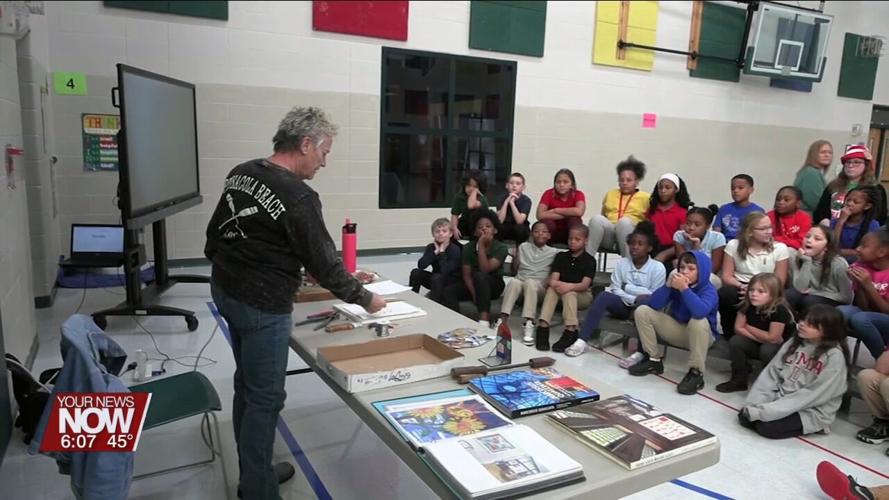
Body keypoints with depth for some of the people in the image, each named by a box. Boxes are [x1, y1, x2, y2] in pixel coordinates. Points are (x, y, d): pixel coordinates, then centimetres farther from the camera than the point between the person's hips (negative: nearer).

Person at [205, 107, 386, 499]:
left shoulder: (241, 173, 3)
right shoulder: (298, 197, -21)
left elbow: (215, 233, 11)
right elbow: (324, 264, -17)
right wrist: (365, 299, -4)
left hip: (225, 291, 9)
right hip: (262, 306, -9)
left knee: (247, 385, 19)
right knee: (265, 398, 2)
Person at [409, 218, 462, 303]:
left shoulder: (455, 250, -19)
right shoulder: (431, 247, -3)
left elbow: (445, 271, -30)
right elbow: (421, 265, -19)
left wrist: (442, 252, -25)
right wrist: (436, 251, -22)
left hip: (453, 281, -6)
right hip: (436, 280, 6)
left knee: (437, 277, -34)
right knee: (416, 272, -14)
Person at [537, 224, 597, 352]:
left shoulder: (590, 260, -6)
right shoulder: (561, 256, 5)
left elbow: (585, 285, -19)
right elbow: (553, 279, -6)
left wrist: (570, 286, -38)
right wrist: (555, 283, -31)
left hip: (582, 295, -3)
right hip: (562, 290, 3)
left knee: (569, 293, -35)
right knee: (552, 289, -29)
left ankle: (571, 330, -45)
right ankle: (543, 326, -42)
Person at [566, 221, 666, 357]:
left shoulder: (658, 267, -5)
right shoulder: (621, 263, 2)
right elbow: (616, 290, -3)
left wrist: (627, 287, -9)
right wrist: (634, 299, -19)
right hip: (624, 305, 2)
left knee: (644, 300, -36)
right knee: (604, 296, -28)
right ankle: (582, 341, -33)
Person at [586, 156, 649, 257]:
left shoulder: (645, 198, 14)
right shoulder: (610, 194, 26)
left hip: (630, 236, -2)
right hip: (608, 232, 3)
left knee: (624, 221, -36)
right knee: (597, 218, -29)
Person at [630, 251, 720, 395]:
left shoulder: (709, 290, -20)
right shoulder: (676, 284, -7)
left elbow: (700, 312, -44)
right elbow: (653, 305, -16)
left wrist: (684, 289, -43)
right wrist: (668, 285, -27)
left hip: (701, 335, -5)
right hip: (677, 330, 5)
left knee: (699, 321, -40)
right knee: (642, 311, -10)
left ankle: (696, 372, -26)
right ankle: (653, 360, -1)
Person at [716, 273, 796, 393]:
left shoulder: (779, 310, -29)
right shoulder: (747, 305, -12)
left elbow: (772, 338, -29)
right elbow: (738, 328, -9)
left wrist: (748, 327, -17)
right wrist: (760, 337, -22)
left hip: (782, 347, -5)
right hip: (758, 344, 5)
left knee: (767, 350, -34)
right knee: (735, 342, -16)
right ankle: (739, 379, -1)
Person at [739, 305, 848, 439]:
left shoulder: (834, 356, -17)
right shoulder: (795, 342, 2)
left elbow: (812, 395, -21)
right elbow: (771, 373, 1)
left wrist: (764, 411, -25)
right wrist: (754, 405, -13)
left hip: (810, 411, -5)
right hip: (782, 400, 5)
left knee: (767, 426, -23)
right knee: (745, 416, -13)